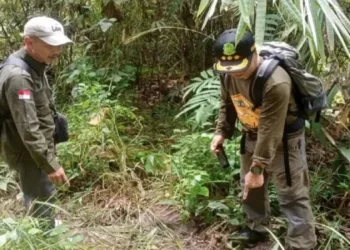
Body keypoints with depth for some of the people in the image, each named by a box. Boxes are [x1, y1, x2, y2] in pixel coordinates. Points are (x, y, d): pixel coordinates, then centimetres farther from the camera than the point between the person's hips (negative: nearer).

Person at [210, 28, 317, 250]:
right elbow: (227, 104, 8)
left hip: (284, 139, -7)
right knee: (249, 186, 20)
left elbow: (270, 132, -32)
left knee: (292, 195, -1)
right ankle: (256, 229, 42)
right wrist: (222, 132, -2)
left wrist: (257, 169, -27)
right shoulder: (229, 74, -12)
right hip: (253, 136, 8)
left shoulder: (276, 82, -36)